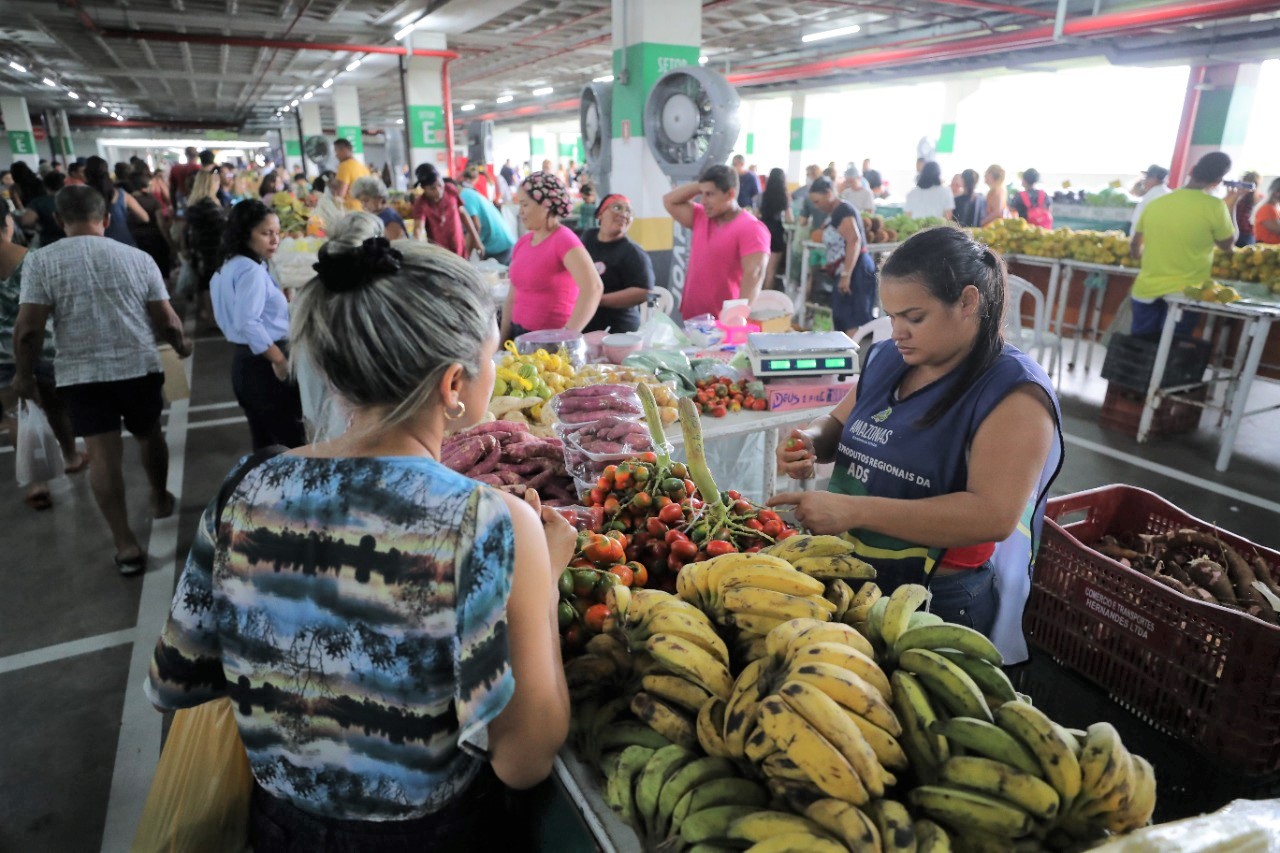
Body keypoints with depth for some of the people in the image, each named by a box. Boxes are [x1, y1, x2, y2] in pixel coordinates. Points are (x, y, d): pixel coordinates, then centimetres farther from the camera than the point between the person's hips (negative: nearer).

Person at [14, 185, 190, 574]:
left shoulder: (40, 261, -4)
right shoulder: (137, 257, 0)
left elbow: (28, 328, -9)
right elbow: (166, 321, -1)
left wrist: (24, 373, 6)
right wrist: (181, 344, 19)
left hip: (81, 374, -1)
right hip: (140, 367, 2)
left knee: (103, 454, 0)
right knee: (150, 435, 23)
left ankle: (126, 544, 0)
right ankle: (160, 499, 43)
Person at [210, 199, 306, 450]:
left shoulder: (229, 266, 14)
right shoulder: (252, 270, -17)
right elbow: (248, 323, -28)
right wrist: (281, 361, -22)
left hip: (245, 360, 10)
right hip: (264, 365, -10)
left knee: (265, 443, 17)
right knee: (292, 444, -7)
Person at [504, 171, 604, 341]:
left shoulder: (563, 239, -12)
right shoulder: (522, 243, 8)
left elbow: (593, 288, -27)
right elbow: (513, 298, 14)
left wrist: (567, 335, -28)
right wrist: (502, 341, 10)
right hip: (519, 335, 7)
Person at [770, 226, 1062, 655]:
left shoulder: (1013, 393, -19)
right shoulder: (886, 360, 1)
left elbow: (994, 516, -30)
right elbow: (839, 425, 15)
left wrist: (853, 510, -35)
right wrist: (810, 440, -10)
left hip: (940, 604, -6)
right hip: (846, 576, 7)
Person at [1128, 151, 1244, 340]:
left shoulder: (1155, 204, 1)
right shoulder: (1214, 206, -11)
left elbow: (1135, 248, 15)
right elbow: (1228, 245, 6)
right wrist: (1231, 204, 14)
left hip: (1146, 291, 3)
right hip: (1183, 294, -3)